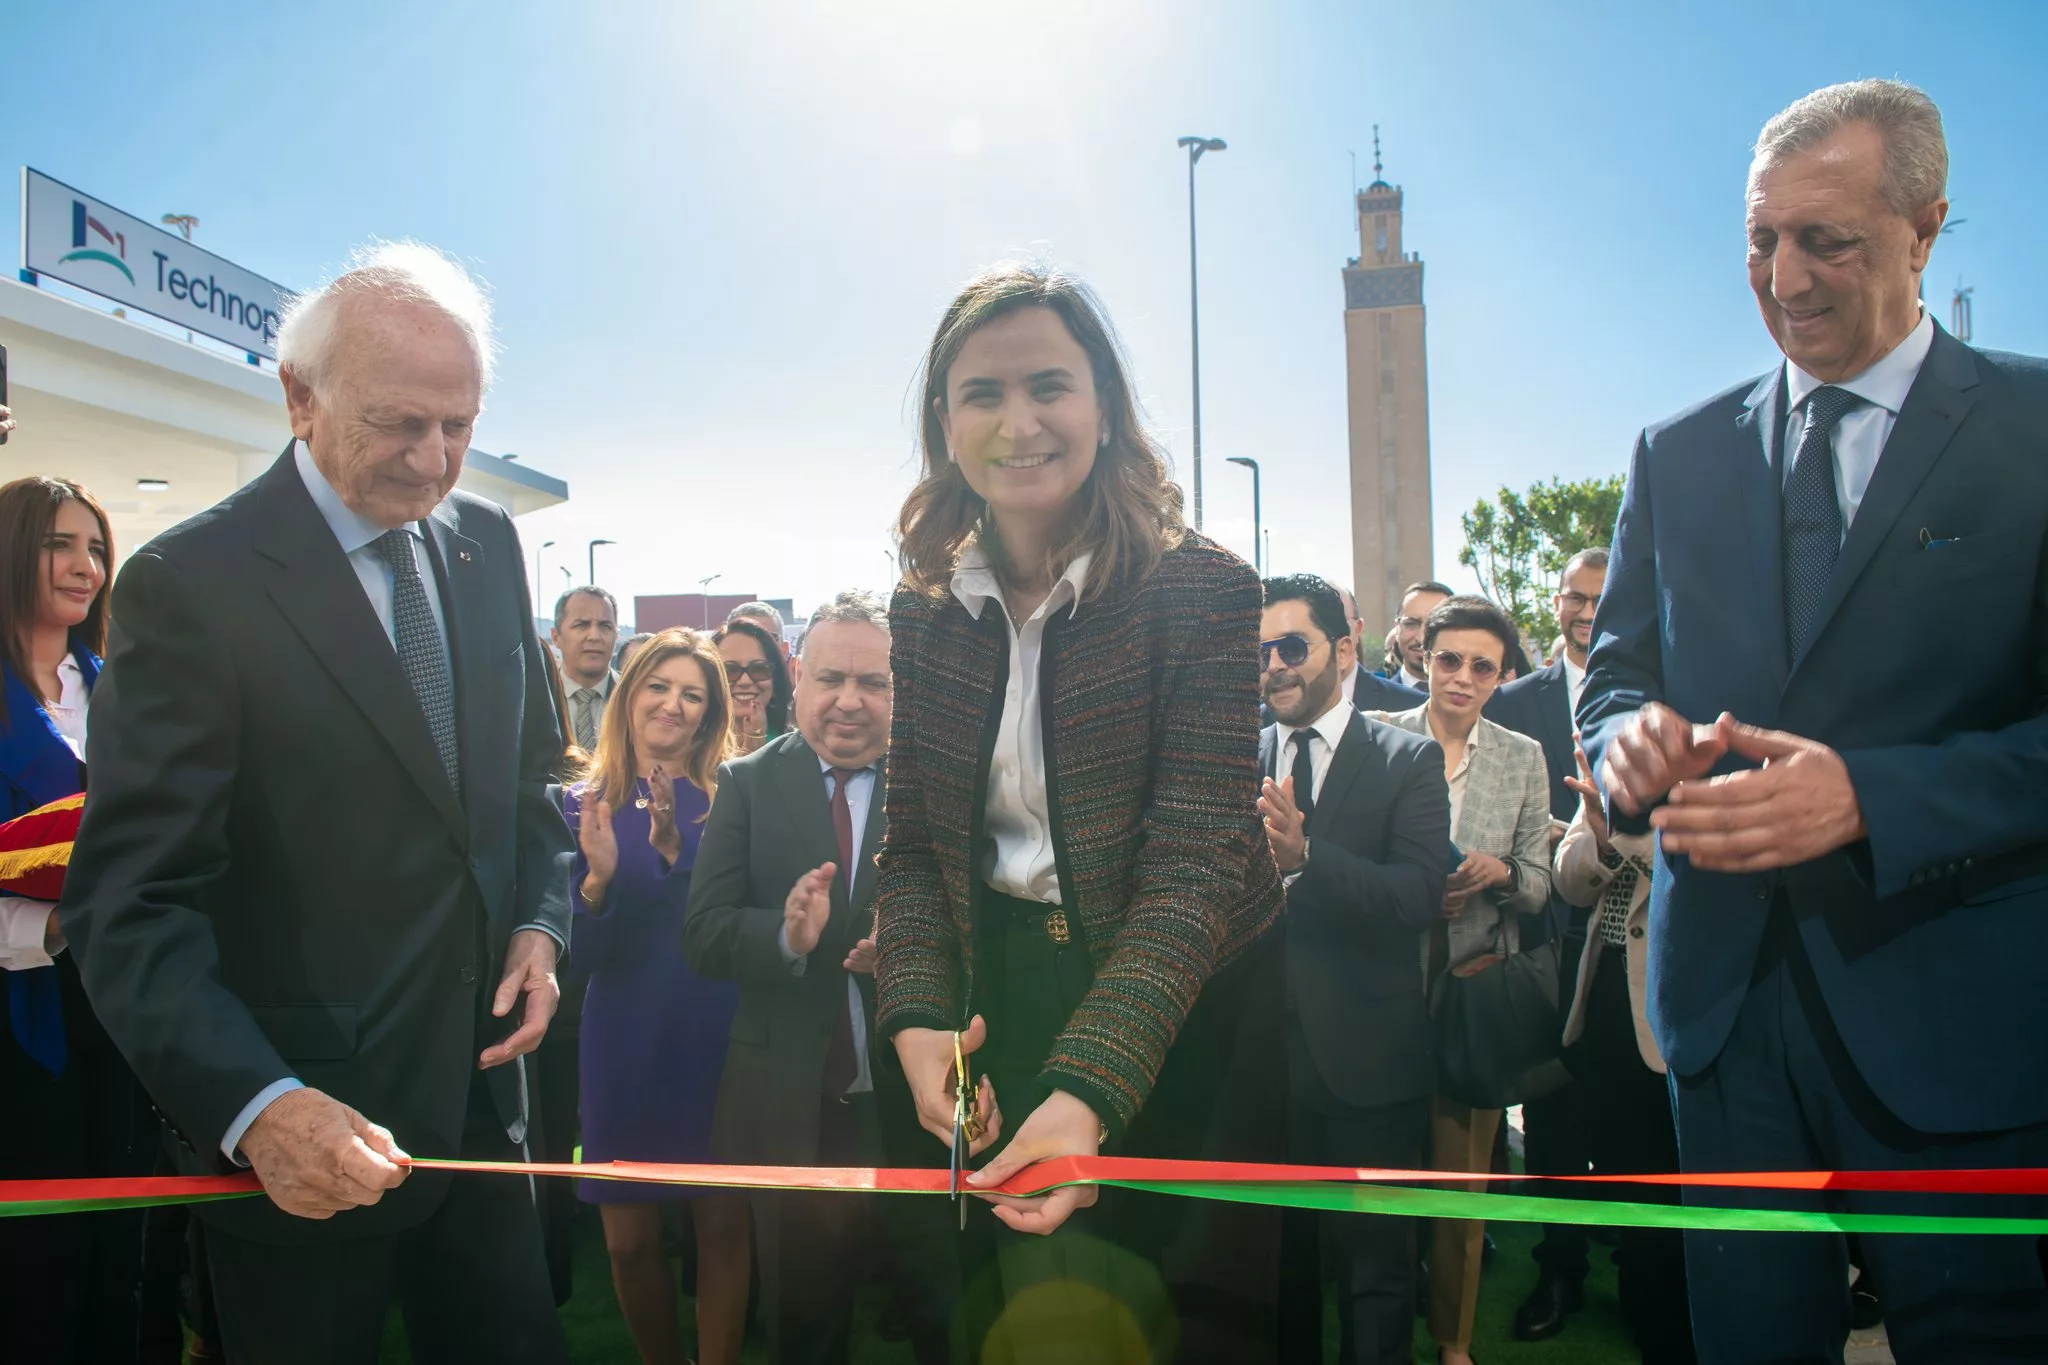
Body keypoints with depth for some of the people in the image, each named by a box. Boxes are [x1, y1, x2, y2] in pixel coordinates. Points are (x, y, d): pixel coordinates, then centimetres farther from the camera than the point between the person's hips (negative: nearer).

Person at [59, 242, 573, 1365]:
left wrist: (538, 921, 0)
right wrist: (258, 1104, -31)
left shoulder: (487, 546, 4)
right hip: (302, 1135, -5)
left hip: (479, 1093, 6)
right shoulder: (192, 584, -15)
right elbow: (130, 905, -18)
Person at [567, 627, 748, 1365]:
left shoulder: (729, 799, -4)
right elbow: (585, 951, -3)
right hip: (627, 1040, 2)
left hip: (716, 1034, -1)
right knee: (630, 1239, 9)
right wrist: (599, 877, -23)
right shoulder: (586, 802, 0)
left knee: (723, 1224, 6)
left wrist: (672, 841, -29)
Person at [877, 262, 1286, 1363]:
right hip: (1001, 1001, 3)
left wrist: (1088, 1088, -35)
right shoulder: (924, 612, -4)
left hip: (1179, 1008, -3)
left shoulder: (1202, 593, -18)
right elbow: (912, 846, 0)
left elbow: (1194, 863, -23)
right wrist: (917, 1019, -18)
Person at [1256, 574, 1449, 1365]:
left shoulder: (1408, 761, -4)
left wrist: (1304, 857, -31)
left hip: (1369, 1061, -3)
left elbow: (1420, 895, -18)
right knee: (1279, 1259, 17)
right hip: (1263, 1055, 3)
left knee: (1376, 1270, 7)